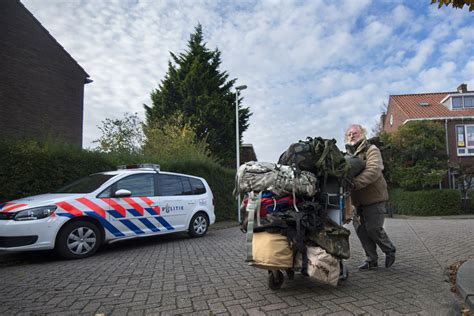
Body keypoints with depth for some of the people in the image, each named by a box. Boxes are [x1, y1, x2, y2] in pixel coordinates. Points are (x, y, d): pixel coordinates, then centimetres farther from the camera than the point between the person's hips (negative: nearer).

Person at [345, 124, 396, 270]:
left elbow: (374, 170, -25)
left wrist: (355, 183, -37)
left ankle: (390, 250, 23)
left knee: (373, 228, -6)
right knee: (360, 228, 5)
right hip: (357, 200, 6)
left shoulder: (371, 150, -7)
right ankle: (371, 259, 21)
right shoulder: (348, 154, 15)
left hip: (374, 198, -6)